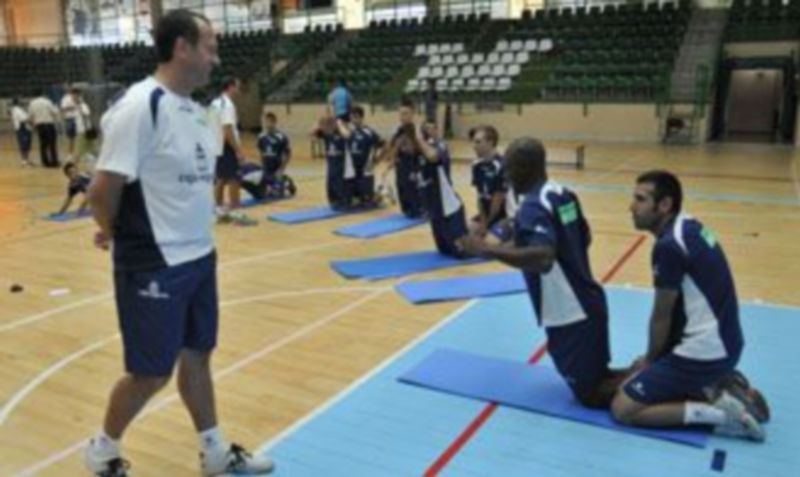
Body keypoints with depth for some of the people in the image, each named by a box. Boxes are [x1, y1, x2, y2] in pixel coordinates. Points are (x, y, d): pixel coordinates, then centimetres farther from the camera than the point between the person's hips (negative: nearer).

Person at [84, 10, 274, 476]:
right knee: (151, 373, 6)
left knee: (197, 355, 18)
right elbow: (103, 188, -19)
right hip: (154, 266, -8)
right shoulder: (140, 105, -20)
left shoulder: (195, 109, 8)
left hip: (199, 256, 8)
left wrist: (197, 228, 8)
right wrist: (114, 232, -3)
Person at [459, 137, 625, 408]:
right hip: (587, 303, 9)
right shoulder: (563, 194, 7)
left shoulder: (533, 207, -21)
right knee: (598, 377, 25)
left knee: (590, 394, 7)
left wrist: (486, 250, -31)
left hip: (569, 315, -9)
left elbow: (542, 258, -37)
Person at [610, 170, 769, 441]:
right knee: (642, 378, 26)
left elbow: (661, 316, -12)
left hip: (704, 353, -9)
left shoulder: (669, 245, -23)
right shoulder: (688, 227, 6)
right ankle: (717, 390, 13)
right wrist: (653, 359, 15)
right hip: (721, 343, 10)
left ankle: (718, 410, -7)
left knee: (623, 408, -6)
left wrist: (650, 360, 4)